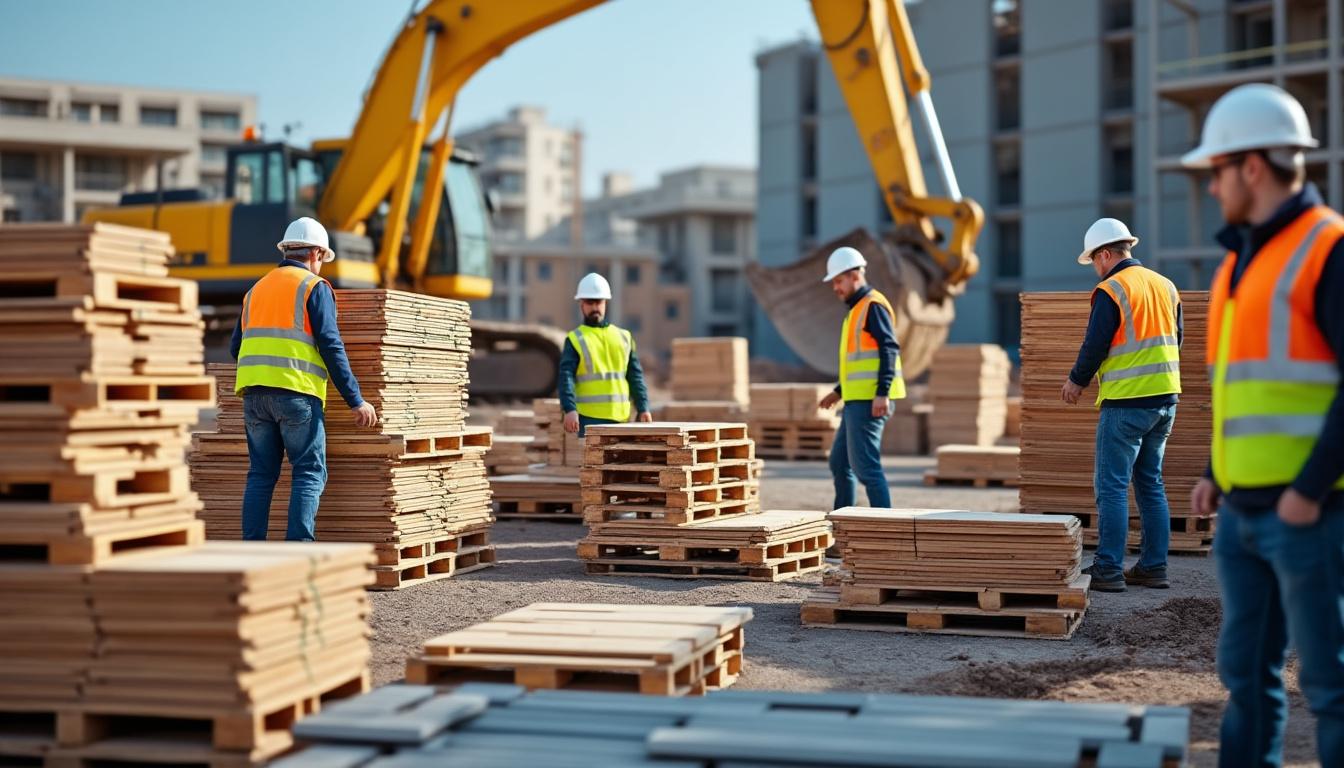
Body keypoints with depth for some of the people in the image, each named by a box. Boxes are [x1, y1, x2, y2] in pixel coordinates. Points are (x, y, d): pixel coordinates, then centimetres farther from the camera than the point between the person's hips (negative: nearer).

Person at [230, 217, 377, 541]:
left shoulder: (257, 288, 21)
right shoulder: (315, 287, 3)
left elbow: (236, 347, 21)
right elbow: (331, 347, -6)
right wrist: (356, 400, -5)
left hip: (254, 393, 6)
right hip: (296, 392, -6)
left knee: (261, 474, 10)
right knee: (309, 474, -1)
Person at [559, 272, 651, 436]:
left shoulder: (623, 337, 14)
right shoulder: (575, 340, 2)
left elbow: (635, 376, 14)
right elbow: (566, 378, -8)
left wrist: (643, 408, 4)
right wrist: (569, 410, -22)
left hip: (621, 418, 4)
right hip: (590, 418, -4)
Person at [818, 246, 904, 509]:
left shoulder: (873, 305, -9)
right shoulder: (858, 308, 21)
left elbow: (889, 349, -18)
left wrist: (882, 393, -26)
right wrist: (840, 391, 25)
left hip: (870, 400, -11)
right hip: (857, 400, 11)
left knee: (865, 464, -12)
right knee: (840, 462, 16)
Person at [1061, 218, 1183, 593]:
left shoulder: (1110, 291, -11)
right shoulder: (1165, 285, 12)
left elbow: (1095, 344, -12)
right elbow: (1176, 338, 18)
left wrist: (1077, 380, 4)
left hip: (1126, 403, -8)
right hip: (1166, 399, 8)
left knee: (1112, 486, -3)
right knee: (1151, 484, 14)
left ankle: (1108, 569, -4)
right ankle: (1153, 566, 15)